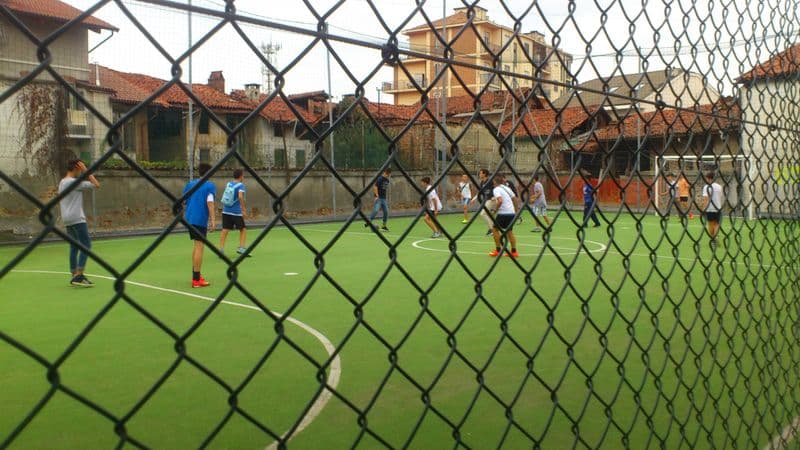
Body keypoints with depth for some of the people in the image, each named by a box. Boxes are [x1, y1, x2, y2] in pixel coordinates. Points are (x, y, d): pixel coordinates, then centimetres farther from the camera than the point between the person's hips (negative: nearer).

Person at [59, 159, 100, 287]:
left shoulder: (62, 182, 16)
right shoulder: (75, 182, -13)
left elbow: (59, 202, 24)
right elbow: (96, 185, -13)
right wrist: (86, 171, -8)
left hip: (67, 220, 10)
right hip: (77, 219, -10)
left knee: (74, 247, 12)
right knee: (86, 245, -8)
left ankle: (75, 276, 13)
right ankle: (78, 276, -13)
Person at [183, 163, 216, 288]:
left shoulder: (190, 184, 13)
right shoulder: (210, 186, -6)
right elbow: (210, 203, -16)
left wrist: (183, 216, 24)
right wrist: (213, 220, -17)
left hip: (189, 219, 7)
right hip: (200, 220, -7)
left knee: (197, 246, 19)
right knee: (199, 247, -4)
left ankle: (195, 275, 23)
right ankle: (196, 280, -4)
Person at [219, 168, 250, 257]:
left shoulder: (228, 184, 11)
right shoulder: (241, 185, -7)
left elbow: (224, 197, 19)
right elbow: (240, 197, -22)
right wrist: (244, 209, -17)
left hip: (226, 211, 5)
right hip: (236, 212, -5)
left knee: (225, 230, 4)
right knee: (243, 229, 9)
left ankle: (221, 249, 0)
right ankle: (241, 248, 3)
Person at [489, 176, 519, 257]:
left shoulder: (496, 189, -6)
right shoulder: (507, 188, 16)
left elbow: (500, 201, -22)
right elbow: (514, 199, 16)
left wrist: (495, 209, -9)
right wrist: (515, 211, 24)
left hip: (503, 213, -7)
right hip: (512, 212, 7)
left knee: (495, 229, 7)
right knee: (509, 231, 15)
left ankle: (498, 250, 6)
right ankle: (514, 251, 12)